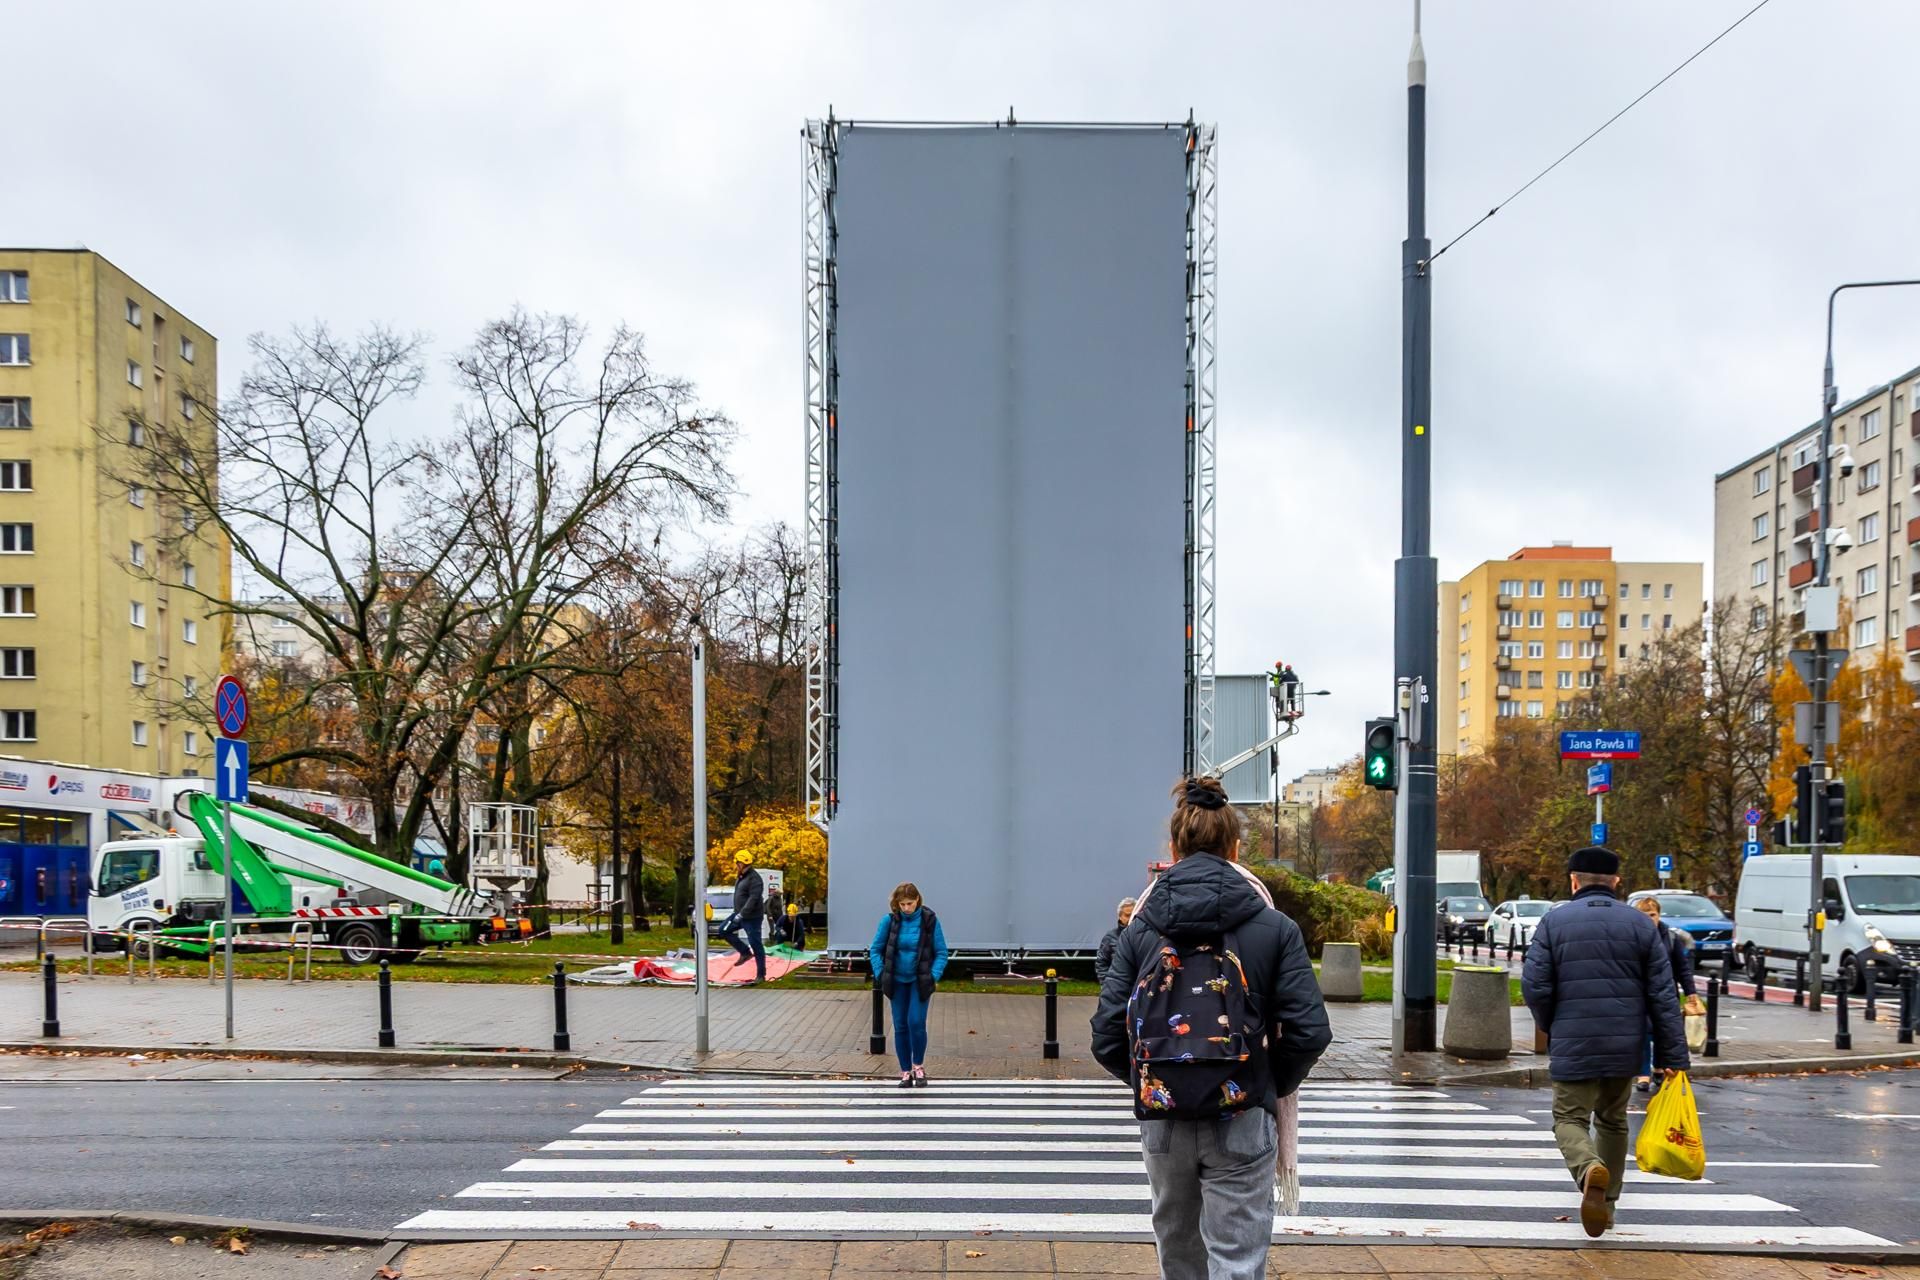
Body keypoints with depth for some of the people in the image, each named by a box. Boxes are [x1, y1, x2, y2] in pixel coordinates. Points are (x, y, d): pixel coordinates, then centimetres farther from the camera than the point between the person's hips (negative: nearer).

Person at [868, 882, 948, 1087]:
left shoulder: (930, 920, -10)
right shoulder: (889, 920, -7)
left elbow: (941, 952, -3)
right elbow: (875, 950, 2)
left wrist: (933, 976, -12)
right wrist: (880, 974, -7)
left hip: (919, 982, -2)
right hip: (897, 981, 2)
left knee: (916, 1023, -13)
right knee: (900, 1027, 4)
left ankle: (919, 1066, 8)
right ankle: (905, 1072, 15)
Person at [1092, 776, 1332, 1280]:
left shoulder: (1140, 931, 0)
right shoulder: (1274, 929, -4)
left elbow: (1108, 1039, -4)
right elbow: (1309, 1031, -9)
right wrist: (1272, 1087, 9)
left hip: (1162, 1121, 2)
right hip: (1241, 1124, -2)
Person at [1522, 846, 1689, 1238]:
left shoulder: (1554, 922, -2)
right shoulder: (1640, 924, 4)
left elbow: (1534, 987, -7)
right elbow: (1663, 995, 1)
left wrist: (1551, 1028, 13)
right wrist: (1673, 1056, 3)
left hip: (1573, 1045, -3)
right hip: (1625, 1045, 3)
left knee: (1570, 1118, 3)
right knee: (1613, 1121, 20)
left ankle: (1590, 1169, -28)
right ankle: (1607, 1203, 26)